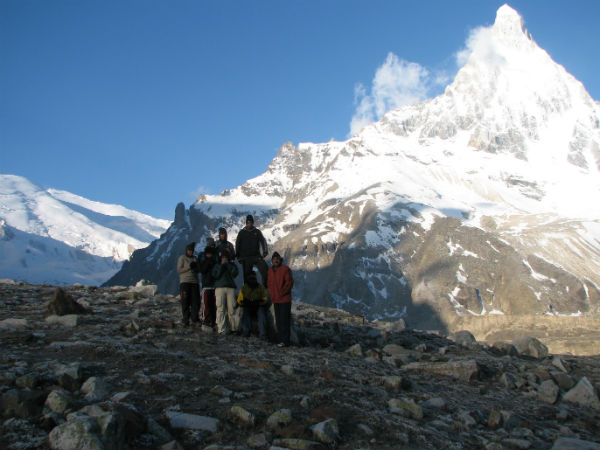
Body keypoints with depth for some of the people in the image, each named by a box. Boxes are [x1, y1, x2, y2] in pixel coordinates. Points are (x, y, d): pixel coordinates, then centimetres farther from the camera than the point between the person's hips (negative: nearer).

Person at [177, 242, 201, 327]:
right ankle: (185, 320, 4)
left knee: (196, 302, -1)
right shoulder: (182, 258, 3)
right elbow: (179, 269, -6)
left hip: (194, 282, 4)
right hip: (185, 282, -4)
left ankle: (195, 319, 7)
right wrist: (189, 266, -15)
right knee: (185, 302, -3)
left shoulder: (195, 259, 17)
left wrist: (195, 267, -3)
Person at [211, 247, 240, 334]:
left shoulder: (232, 264, 19)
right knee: (220, 309, -8)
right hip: (219, 288, 0)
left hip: (231, 288, 1)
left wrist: (227, 264, 1)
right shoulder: (217, 265, 18)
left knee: (232, 309, -7)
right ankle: (221, 329, -8)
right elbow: (215, 275, 1)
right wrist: (222, 265, 1)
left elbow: (235, 273, 0)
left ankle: (234, 327, -2)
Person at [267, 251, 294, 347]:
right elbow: (269, 283, 18)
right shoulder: (270, 271, 12)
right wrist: (272, 295, 4)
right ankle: (281, 339, 17)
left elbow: (289, 283, -11)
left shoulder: (285, 269, -7)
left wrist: (281, 293, -13)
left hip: (285, 299, -7)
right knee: (278, 321, 10)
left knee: (284, 320, -7)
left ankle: (285, 341, -4)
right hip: (275, 300, 7)